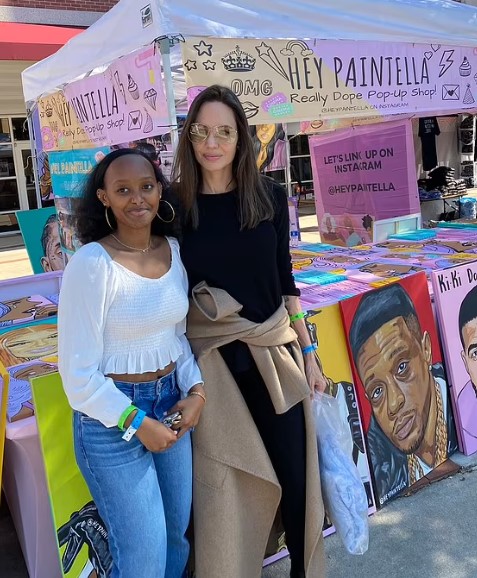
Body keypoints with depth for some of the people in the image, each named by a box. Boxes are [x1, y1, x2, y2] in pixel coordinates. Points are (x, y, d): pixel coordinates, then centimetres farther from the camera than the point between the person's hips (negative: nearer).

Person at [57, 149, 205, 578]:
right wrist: (136, 422, -14)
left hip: (171, 401, 6)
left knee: (178, 536, 21)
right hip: (112, 416, -6)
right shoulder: (92, 264, -19)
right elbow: (78, 372, -17)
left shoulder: (173, 250, 0)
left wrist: (195, 390, -3)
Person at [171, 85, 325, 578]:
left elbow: (284, 280, 6)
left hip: (275, 352, 2)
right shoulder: (176, 204, -5)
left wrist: (308, 351, 7)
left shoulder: (269, 196, -1)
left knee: (294, 472, 14)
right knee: (222, 485, 10)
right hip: (210, 359, -1)